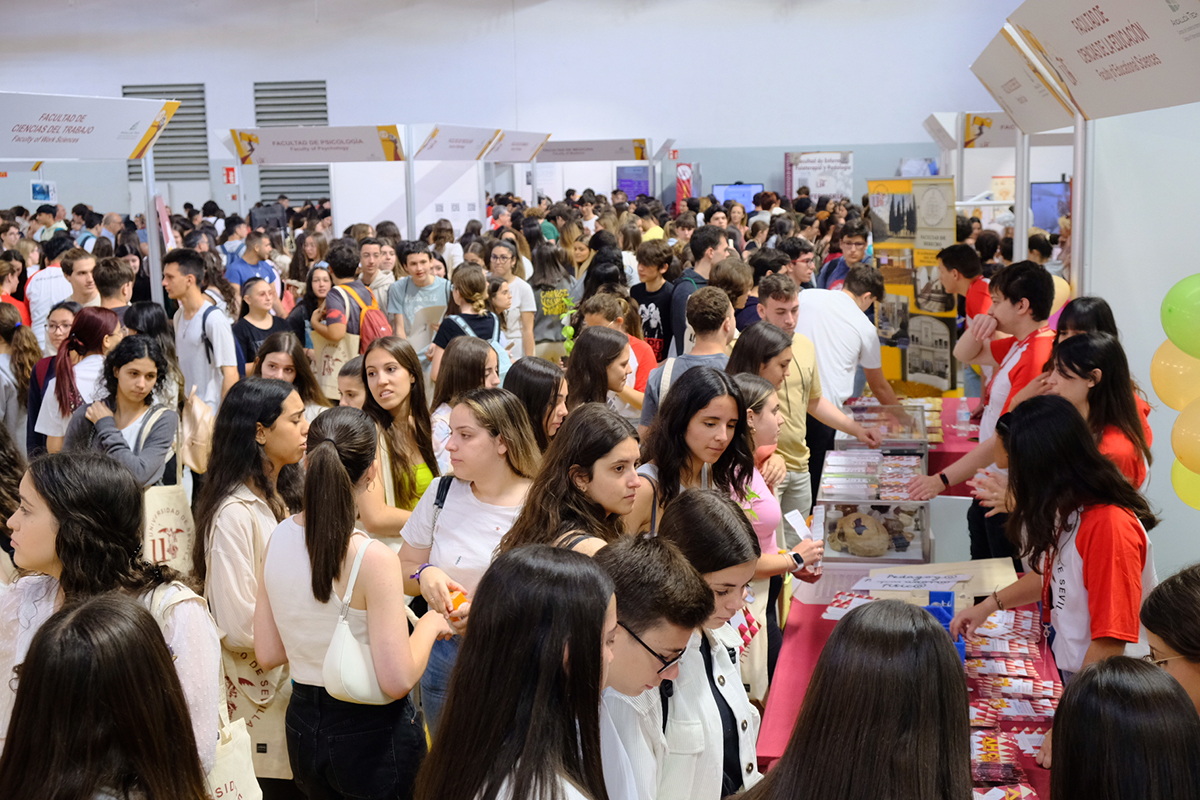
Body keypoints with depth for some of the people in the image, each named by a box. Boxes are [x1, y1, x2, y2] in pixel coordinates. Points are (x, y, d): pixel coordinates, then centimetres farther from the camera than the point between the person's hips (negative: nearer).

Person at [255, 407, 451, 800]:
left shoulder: (278, 538, -5)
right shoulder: (373, 560, -24)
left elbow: (268, 655, 3)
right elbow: (397, 680, -23)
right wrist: (429, 625, -7)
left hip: (303, 725, 6)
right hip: (372, 733, -6)